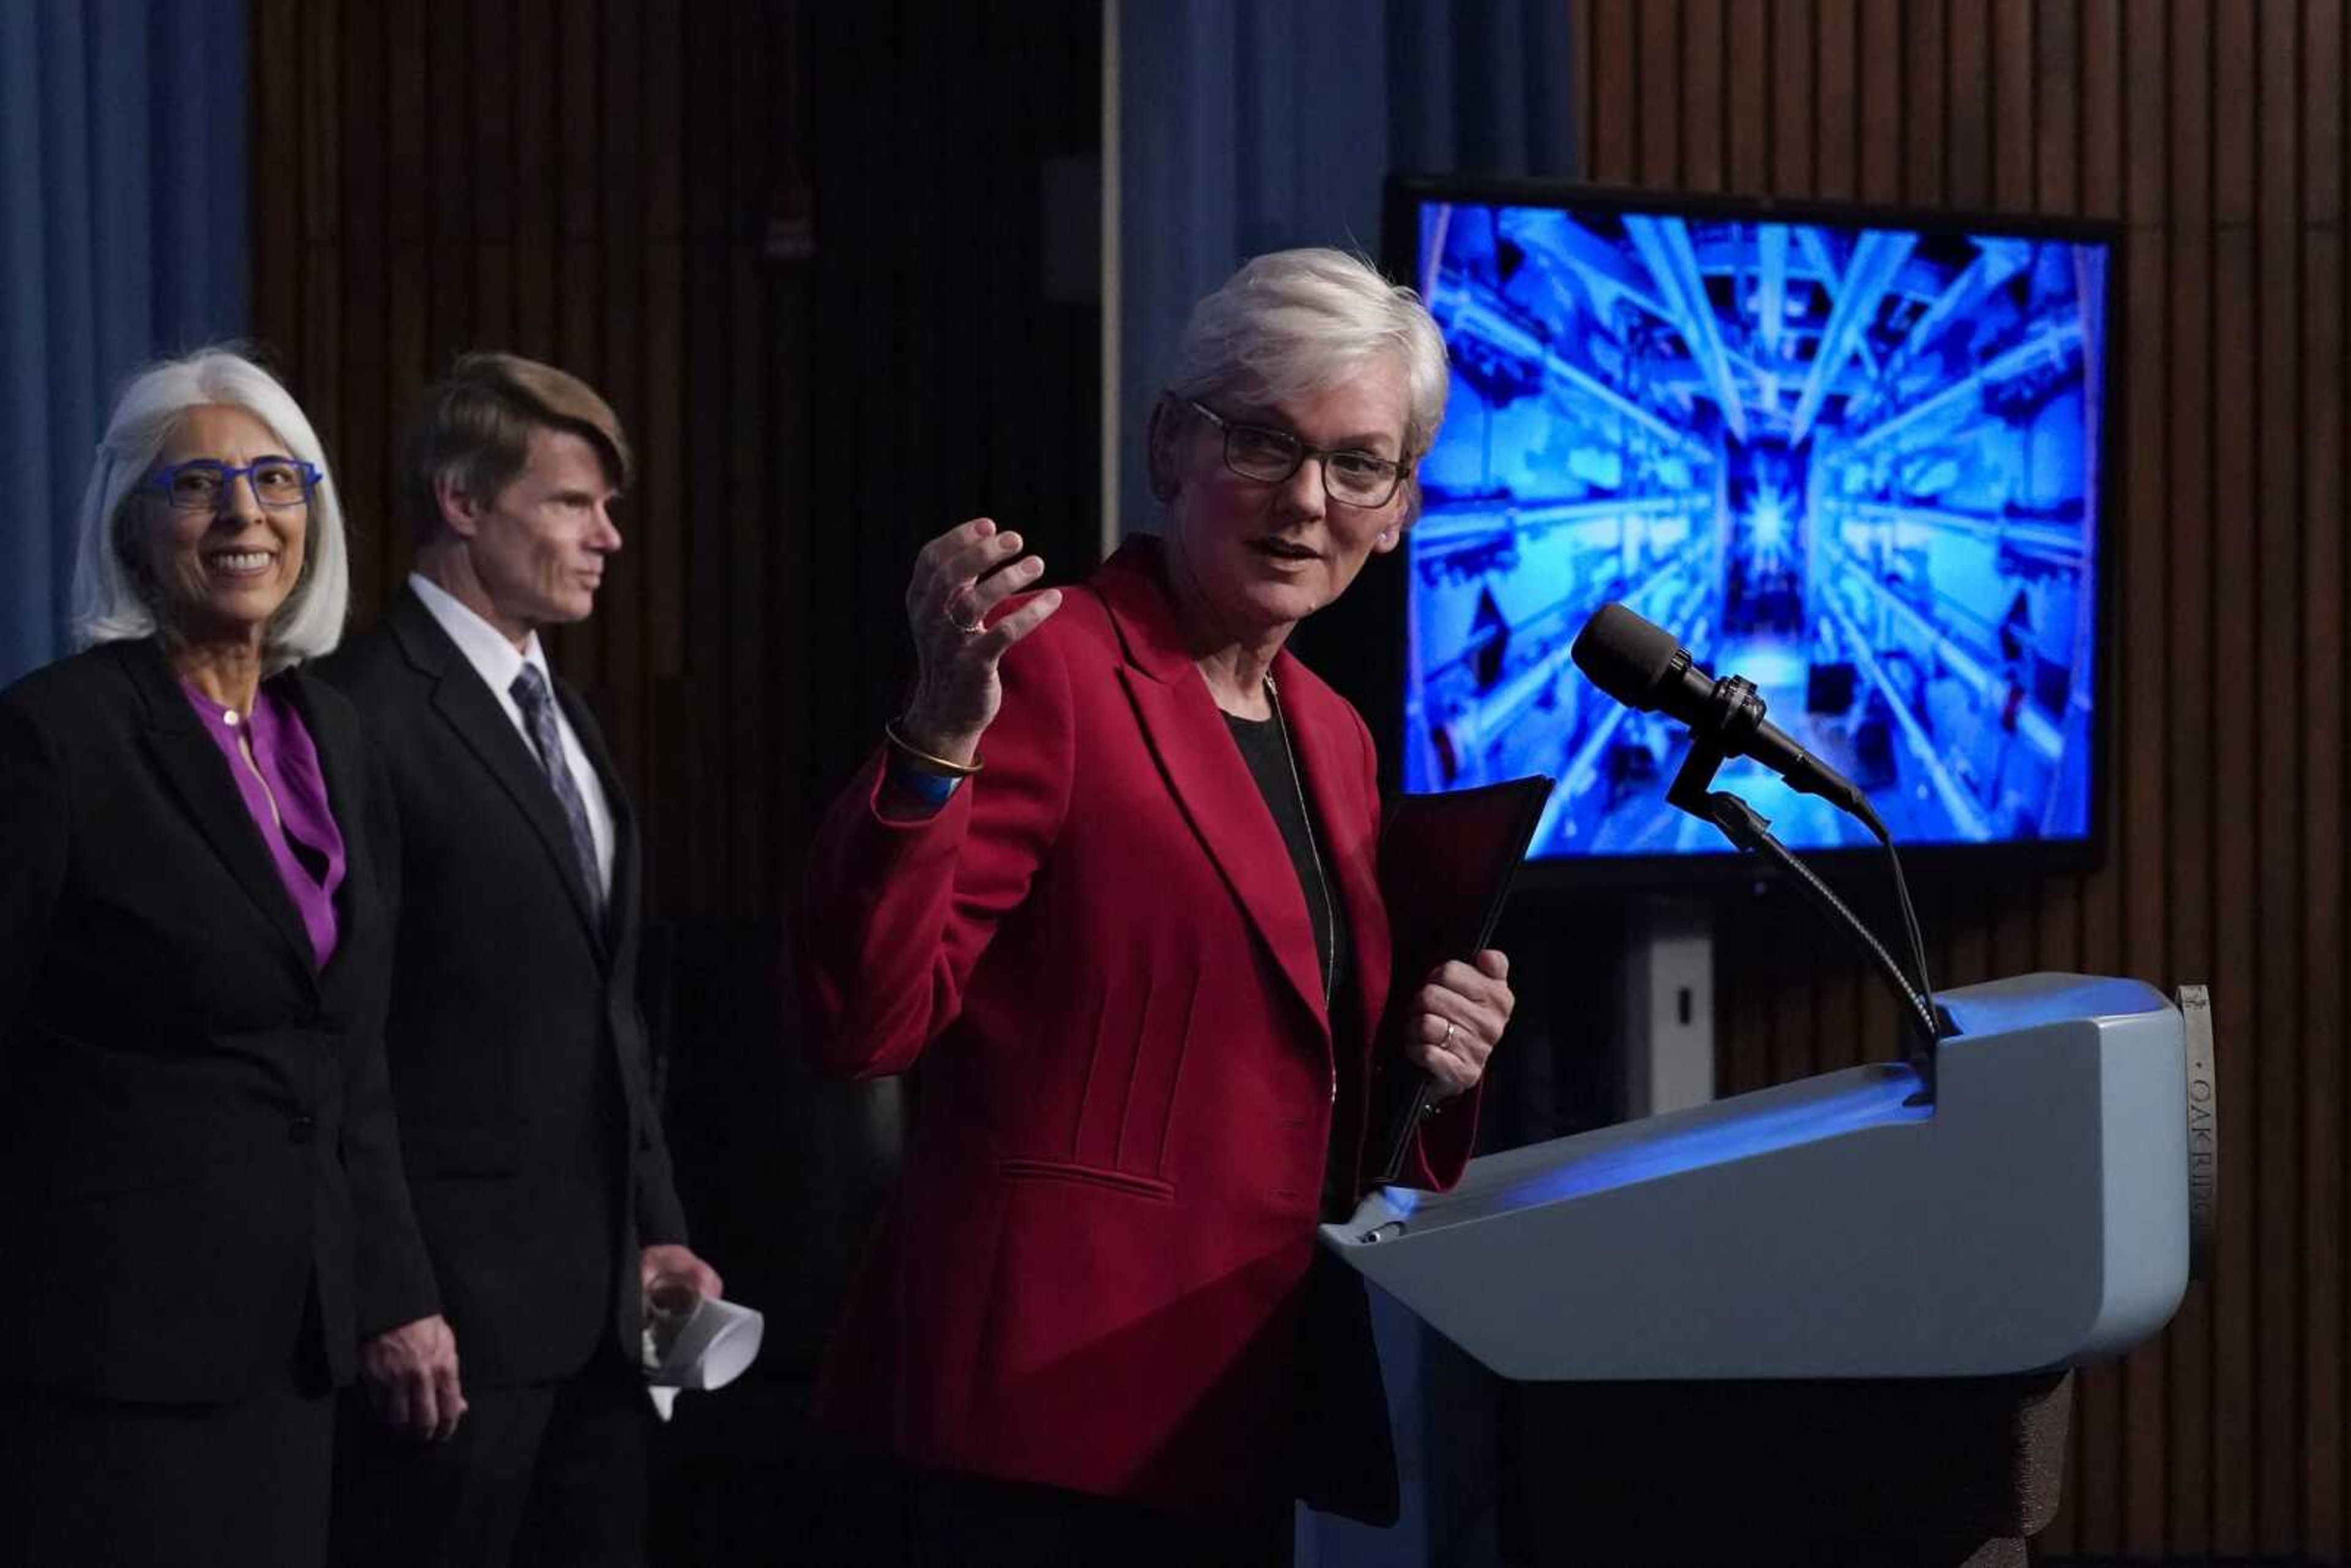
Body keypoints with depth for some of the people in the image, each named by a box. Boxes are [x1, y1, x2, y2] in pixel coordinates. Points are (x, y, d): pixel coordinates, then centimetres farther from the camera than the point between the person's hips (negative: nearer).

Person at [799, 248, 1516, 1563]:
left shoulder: (1333, 736, 14)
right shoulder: (1053, 668, -10)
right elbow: (869, 1021, -19)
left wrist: (1431, 1065, 4)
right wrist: (944, 734, -30)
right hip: (1064, 1397, -8)